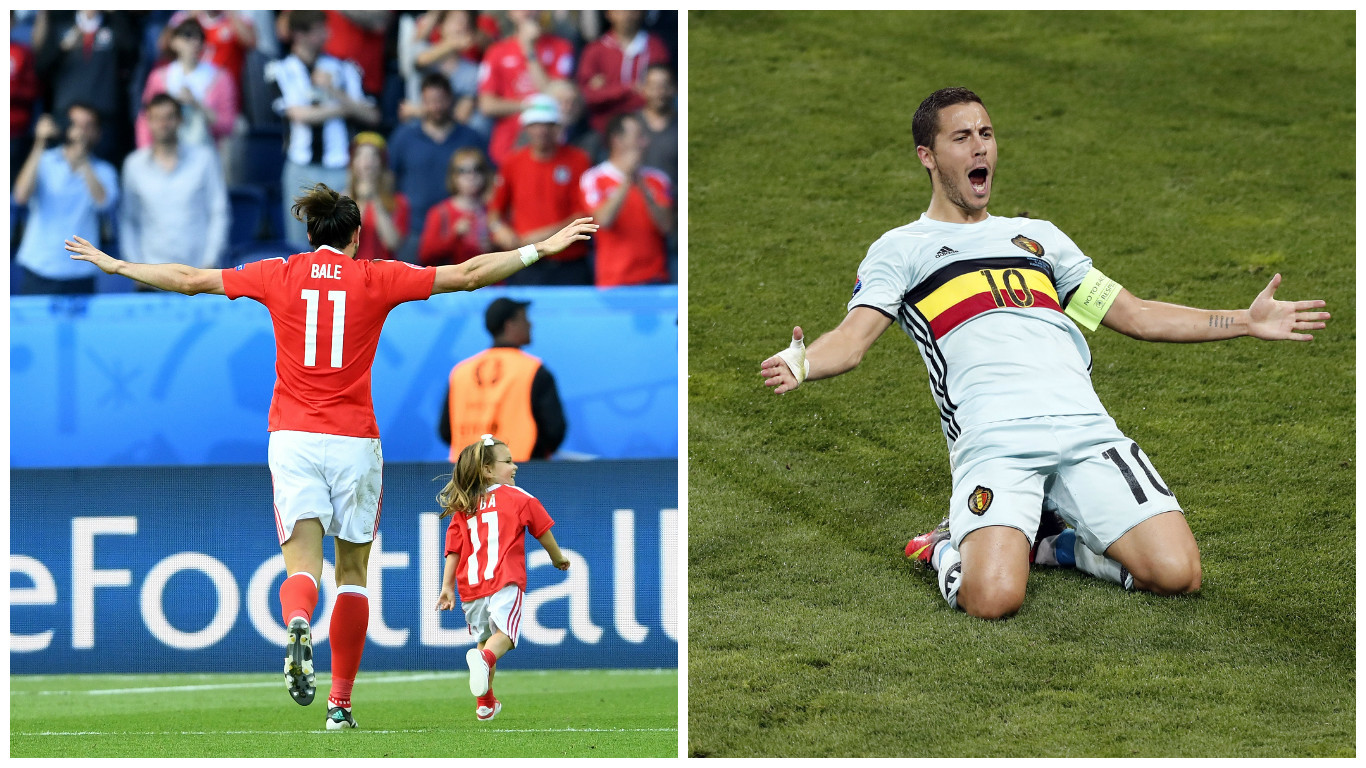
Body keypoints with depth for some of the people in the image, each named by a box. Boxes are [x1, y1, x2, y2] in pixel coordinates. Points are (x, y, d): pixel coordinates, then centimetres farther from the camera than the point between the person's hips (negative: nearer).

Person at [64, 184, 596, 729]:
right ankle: (340, 702, 10)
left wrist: (114, 265, 23)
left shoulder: (279, 275, 5)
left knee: (302, 565, -5)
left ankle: (297, 626, -40)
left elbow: (189, 279, 10)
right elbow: (468, 274, 4)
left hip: (292, 438, 1)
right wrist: (542, 249, 13)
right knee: (352, 570, 11)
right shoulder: (377, 279, 2)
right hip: (354, 440, -1)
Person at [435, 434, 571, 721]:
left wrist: (447, 586, 13)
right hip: (505, 580, -5)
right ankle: (484, 658, -48)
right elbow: (543, 532, 14)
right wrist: (558, 557, 32)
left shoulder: (462, 509, 17)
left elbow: (453, 551, 13)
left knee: (483, 639, 18)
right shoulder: (518, 498, 7)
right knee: (503, 632, -15)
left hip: (471, 586, 5)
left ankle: (485, 704, 20)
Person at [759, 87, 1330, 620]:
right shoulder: (902, 249, 17)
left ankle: (1068, 548, 12)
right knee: (995, 598, -29)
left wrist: (1246, 321, 24)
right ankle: (950, 549, 6)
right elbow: (853, 339, 2)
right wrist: (800, 365, -23)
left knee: (1177, 573, -16)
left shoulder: (1038, 236, 30)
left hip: (1086, 429, 4)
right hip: (993, 443, -4)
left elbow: (1134, 315, 32)